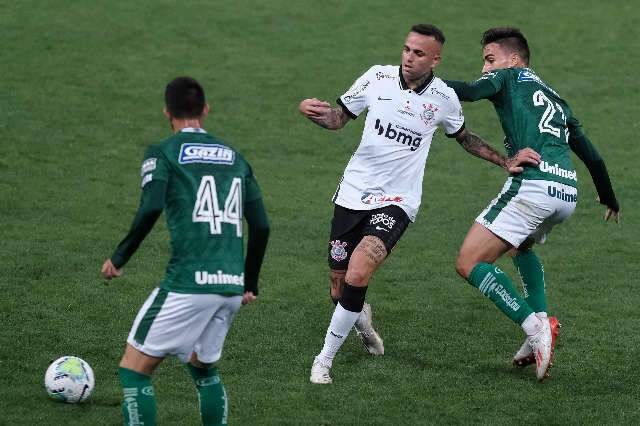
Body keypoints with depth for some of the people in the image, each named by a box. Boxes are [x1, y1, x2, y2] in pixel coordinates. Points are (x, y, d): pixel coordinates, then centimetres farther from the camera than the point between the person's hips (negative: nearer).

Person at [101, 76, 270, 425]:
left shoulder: (162, 153, 3)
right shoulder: (234, 158, 18)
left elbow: (150, 210, -14)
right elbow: (261, 227, 14)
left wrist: (119, 258, -2)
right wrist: (250, 285, 25)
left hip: (188, 283, -6)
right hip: (231, 287, 6)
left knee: (134, 370, 3)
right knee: (204, 370, 25)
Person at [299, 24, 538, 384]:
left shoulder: (444, 98, -3)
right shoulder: (378, 77, -3)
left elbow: (464, 137, 18)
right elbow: (339, 118, 7)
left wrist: (505, 161, 8)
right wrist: (316, 113, -14)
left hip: (396, 201, -2)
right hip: (353, 192, 2)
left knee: (357, 276, -25)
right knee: (339, 290, 6)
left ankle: (325, 359, -10)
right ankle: (361, 318, 44)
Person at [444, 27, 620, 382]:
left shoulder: (509, 76, 12)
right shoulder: (556, 99, 30)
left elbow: (470, 91, -10)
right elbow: (592, 156, 34)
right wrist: (609, 200, 48)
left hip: (533, 184, -8)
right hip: (567, 193, 8)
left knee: (469, 263, -6)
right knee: (521, 246, 36)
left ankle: (536, 328, -18)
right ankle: (540, 329, 19)